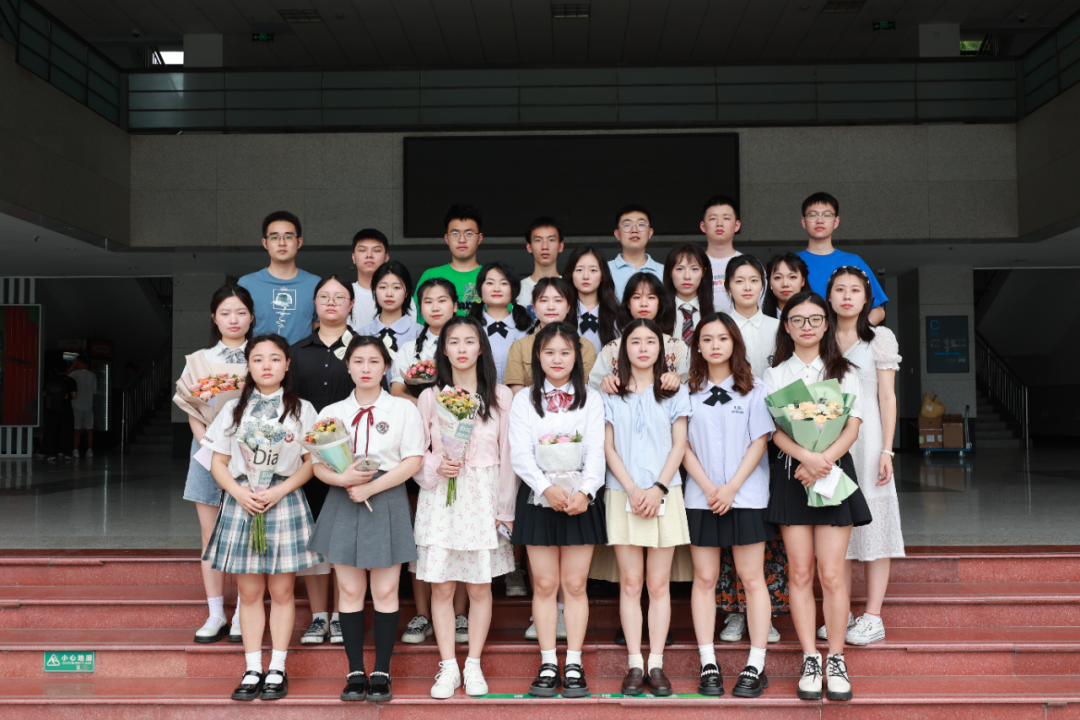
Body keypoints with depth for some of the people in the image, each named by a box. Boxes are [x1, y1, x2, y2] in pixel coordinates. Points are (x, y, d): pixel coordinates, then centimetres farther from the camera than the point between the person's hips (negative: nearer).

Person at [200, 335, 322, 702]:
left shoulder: (301, 409, 4)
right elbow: (218, 461, 8)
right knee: (249, 592, 6)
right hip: (241, 503, 2)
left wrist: (279, 491, -13)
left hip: (284, 502, -1)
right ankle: (253, 669, 15)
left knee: (281, 591, 4)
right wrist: (238, 492, -10)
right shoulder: (233, 409, 9)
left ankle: (277, 669, 13)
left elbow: (311, 462, 1)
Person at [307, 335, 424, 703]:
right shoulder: (331, 412, 10)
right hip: (343, 503, 2)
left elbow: (413, 461, -5)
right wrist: (342, 479, -15)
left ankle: (382, 673, 11)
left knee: (385, 592, 1)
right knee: (350, 591, 5)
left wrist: (370, 488, -13)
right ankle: (355, 672, 15)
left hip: (387, 503, -2)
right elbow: (318, 465, 6)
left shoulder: (403, 409, 3)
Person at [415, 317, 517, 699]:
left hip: (483, 496, 0)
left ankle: (474, 666, 17)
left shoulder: (500, 396, 3)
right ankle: (448, 668, 13)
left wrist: (506, 509, 1)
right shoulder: (430, 396, 5)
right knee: (441, 586, 1)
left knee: (480, 586, 4)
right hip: (440, 498, 1)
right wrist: (436, 467, -12)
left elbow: (508, 455, 3)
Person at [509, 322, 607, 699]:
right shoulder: (524, 400, 6)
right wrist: (547, 487, -19)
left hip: (581, 498, 0)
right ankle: (548, 665, 12)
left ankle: (574, 666, 11)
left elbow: (596, 450, -2)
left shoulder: (590, 399, 7)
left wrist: (585, 490, -19)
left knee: (575, 584, 3)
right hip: (538, 497, 0)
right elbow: (520, 453, -3)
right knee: (545, 584, 4)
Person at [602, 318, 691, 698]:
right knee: (630, 583, 1)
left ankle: (656, 664, 7)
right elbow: (608, 447, 3)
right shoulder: (611, 395, 7)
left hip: (663, 493, 0)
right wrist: (633, 489, -9)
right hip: (623, 495, 0)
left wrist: (658, 488, -9)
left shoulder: (674, 392, 9)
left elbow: (679, 445, 3)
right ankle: (634, 664, 7)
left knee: (659, 583, 2)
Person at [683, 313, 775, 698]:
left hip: (747, 496, -1)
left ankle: (756, 666, 7)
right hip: (701, 498, 2)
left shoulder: (754, 389, 4)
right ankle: (708, 664, 10)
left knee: (752, 578, 1)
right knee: (704, 579, 3)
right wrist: (709, 488, -8)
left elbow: (759, 442, -1)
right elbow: (684, 446, 4)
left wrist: (732, 487, -10)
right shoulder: (689, 391, 7)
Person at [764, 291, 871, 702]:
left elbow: (852, 428, -1)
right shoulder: (775, 374, 9)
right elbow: (775, 430, -3)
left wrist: (823, 460, -17)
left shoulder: (844, 372, 9)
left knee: (831, 573, -4)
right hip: (791, 473, 1)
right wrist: (806, 456, -21)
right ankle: (809, 660, 10)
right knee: (800, 572, 2)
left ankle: (836, 661, 8)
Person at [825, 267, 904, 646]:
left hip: (866, 437, -3)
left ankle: (872, 618, 4)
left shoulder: (880, 338, 2)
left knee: (872, 520, -2)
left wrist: (887, 450, -9)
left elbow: (887, 398, -2)